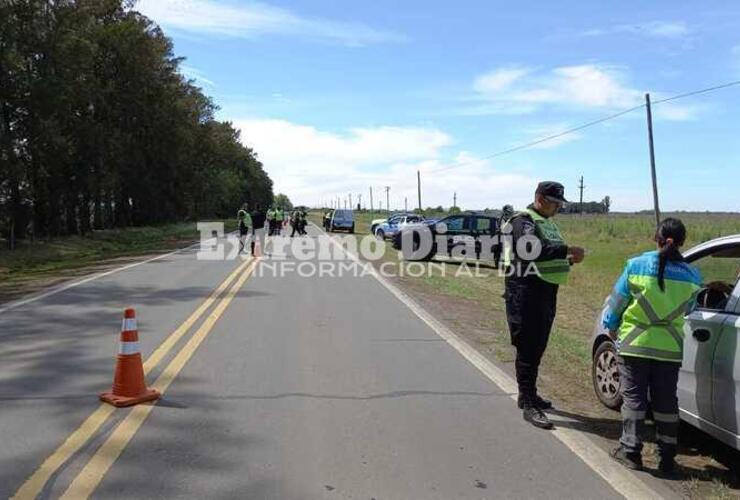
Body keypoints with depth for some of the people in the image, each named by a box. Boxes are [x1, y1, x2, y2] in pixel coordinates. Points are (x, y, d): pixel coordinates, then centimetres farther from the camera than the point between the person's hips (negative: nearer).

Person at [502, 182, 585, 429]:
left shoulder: (547, 223, 18)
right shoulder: (523, 221, -11)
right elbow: (534, 249, -28)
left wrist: (568, 259, 4)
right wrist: (567, 250, -29)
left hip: (546, 291, 9)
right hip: (527, 291, -9)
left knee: (537, 347, 17)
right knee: (528, 348, -5)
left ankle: (528, 394, 30)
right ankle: (529, 405, 0)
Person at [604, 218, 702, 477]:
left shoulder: (637, 265, -11)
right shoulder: (692, 275, -2)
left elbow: (617, 302, -3)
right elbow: (687, 310, 10)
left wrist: (612, 327, 13)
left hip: (633, 344, -2)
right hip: (670, 348, 2)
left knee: (634, 397, 8)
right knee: (666, 401, 12)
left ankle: (630, 450, 13)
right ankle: (667, 459, 19)